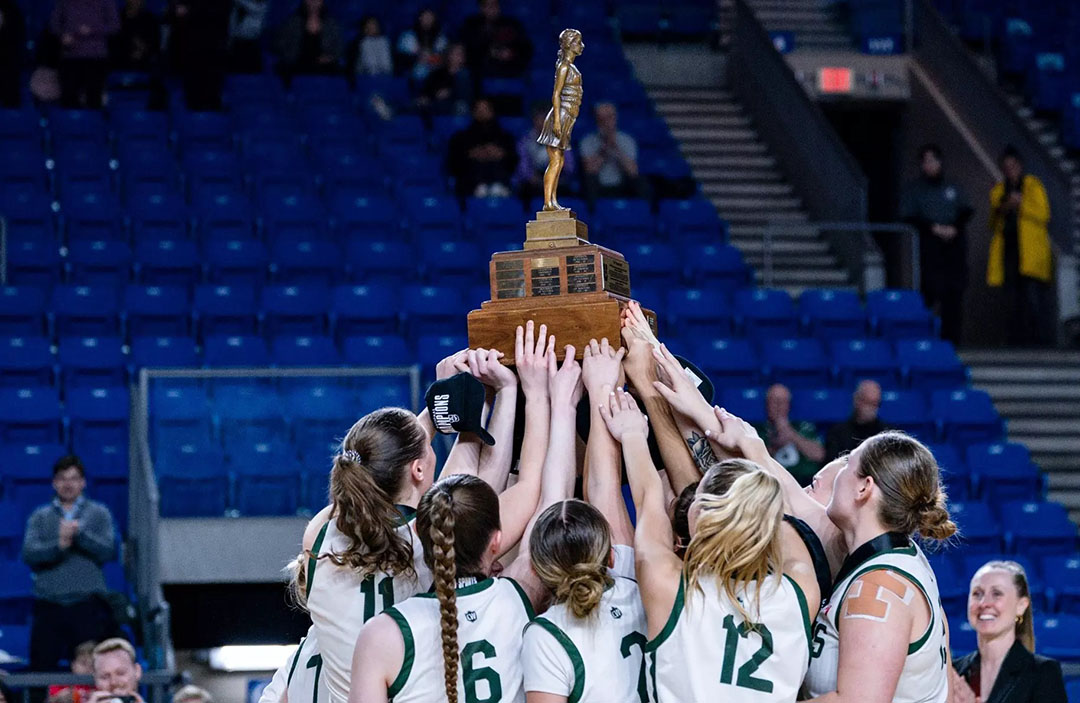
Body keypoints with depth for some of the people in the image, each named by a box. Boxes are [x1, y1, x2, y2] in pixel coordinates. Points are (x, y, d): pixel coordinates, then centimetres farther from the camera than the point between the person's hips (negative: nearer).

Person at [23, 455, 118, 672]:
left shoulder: (99, 514, 11)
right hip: (49, 605, 1)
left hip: (88, 605, -1)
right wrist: (58, 545, -19)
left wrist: (79, 533, -16)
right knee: (41, 667, -2)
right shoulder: (39, 517, 13)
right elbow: (29, 554, -2)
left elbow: (108, 551, -2)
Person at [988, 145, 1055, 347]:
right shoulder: (998, 191, 20)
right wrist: (1001, 211, -2)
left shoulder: (1033, 186, 8)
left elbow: (1043, 214, -3)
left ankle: (1041, 340, -16)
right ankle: (1017, 343, 0)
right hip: (1009, 252, 4)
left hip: (1031, 253, -4)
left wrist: (1022, 204, -14)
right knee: (1012, 300, -1)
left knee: (1033, 295, -15)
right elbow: (994, 224, 18)